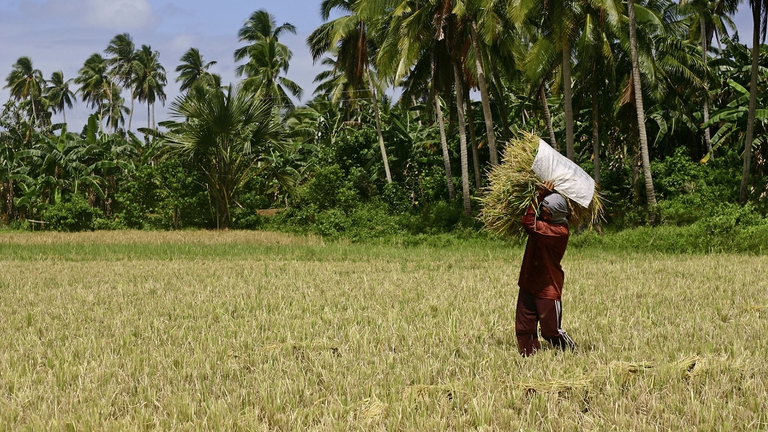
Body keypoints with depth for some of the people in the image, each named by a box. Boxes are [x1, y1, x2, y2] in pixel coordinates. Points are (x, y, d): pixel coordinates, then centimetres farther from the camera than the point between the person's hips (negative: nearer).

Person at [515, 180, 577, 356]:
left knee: (550, 331, 4)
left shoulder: (560, 231, -24)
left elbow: (529, 224, -34)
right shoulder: (543, 222, 0)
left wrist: (539, 196, -30)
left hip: (547, 288, -8)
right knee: (524, 329, 7)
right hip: (528, 284, 8)